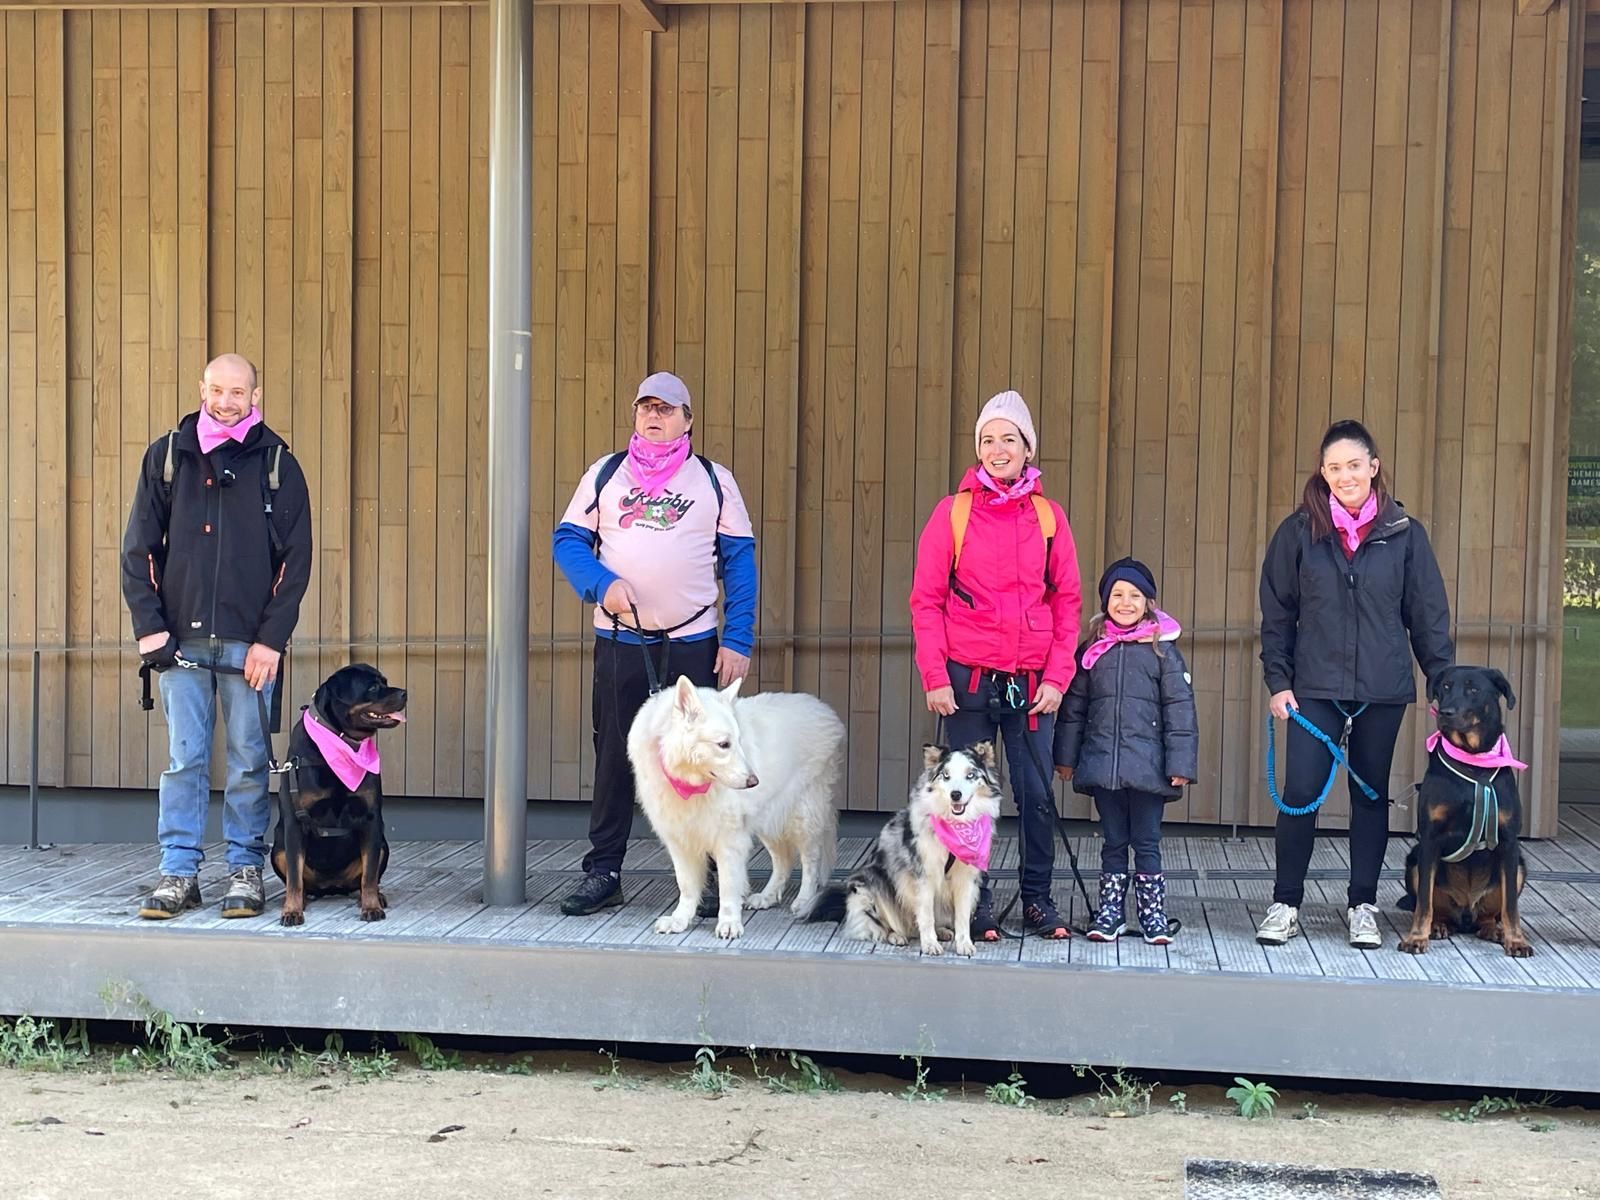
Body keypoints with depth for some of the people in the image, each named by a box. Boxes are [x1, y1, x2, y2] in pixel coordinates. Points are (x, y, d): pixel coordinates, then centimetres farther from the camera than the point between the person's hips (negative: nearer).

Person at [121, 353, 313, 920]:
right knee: (183, 760, 3)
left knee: (249, 762, 2)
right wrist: (150, 627, -2)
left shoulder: (277, 464, 3)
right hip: (181, 639, 1)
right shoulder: (167, 456, 8)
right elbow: (139, 548, 8)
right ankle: (178, 873, 9)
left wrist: (270, 639, -7)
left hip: (249, 642, -1)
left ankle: (246, 871, 11)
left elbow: (295, 559, 0)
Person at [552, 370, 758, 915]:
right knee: (614, 756, 5)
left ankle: (705, 876, 8)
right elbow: (567, 540, 7)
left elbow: (739, 562, 3)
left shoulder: (714, 480, 6)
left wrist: (738, 641, -6)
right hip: (619, 640, 1)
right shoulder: (604, 474, 10)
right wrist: (602, 584, -13)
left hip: (693, 644, -1)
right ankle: (603, 872, 12)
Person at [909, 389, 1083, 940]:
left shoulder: (1048, 517, 6)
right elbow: (926, 600, 0)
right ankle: (976, 904, 14)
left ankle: (1038, 900, 17)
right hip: (968, 680, -1)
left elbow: (1067, 601, 7)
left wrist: (1057, 676, -1)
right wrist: (934, 677, -6)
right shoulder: (953, 512, 1)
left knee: (1037, 795, 3)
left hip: (1032, 683, 1)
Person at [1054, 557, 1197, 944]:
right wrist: (1066, 757, 9)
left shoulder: (1163, 650, 2)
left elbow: (1179, 709, -1)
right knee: (1113, 843, 9)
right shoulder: (1093, 649, 8)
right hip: (1102, 764, 2)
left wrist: (1180, 764, -7)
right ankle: (1109, 914, 16)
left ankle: (1153, 915, 12)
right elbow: (1074, 706, 12)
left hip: (1147, 767, -2)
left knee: (1147, 843, 4)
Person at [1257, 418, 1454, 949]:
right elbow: (1276, 613, 5)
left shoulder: (1404, 533, 2)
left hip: (1383, 690, 1)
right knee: (1301, 794, -6)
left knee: (1372, 795, 9)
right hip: (1315, 688, -1)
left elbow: (1429, 615, 5)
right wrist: (1278, 680, -1)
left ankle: (1363, 907, 19)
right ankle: (1285, 905, 7)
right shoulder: (1299, 531, 1)